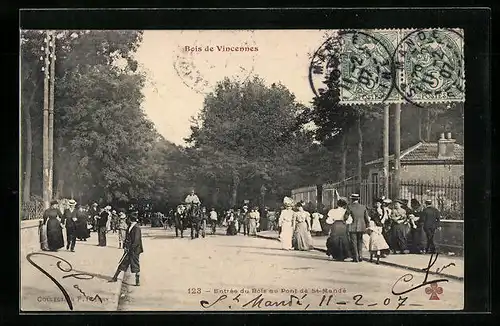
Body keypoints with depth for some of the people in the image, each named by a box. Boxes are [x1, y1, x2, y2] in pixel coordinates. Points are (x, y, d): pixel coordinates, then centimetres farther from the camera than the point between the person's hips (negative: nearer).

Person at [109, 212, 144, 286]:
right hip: (129, 249, 8)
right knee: (123, 263, 14)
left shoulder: (137, 228, -16)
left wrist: (131, 248, -19)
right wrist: (125, 246, 8)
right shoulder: (130, 227, 9)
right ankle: (115, 277, 22)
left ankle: (137, 281, 8)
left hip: (134, 250, -8)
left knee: (135, 265, 0)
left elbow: (136, 240, -20)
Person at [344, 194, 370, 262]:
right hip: (361, 227, 3)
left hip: (353, 227, -3)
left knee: (354, 243, 5)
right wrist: (366, 226, 14)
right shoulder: (363, 207, 1)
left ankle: (355, 258, 4)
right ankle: (360, 256, 12)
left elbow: (346, 217, -7)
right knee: (360, 242, 18)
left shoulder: (350, 207, -10)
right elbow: (367, 218, 3)